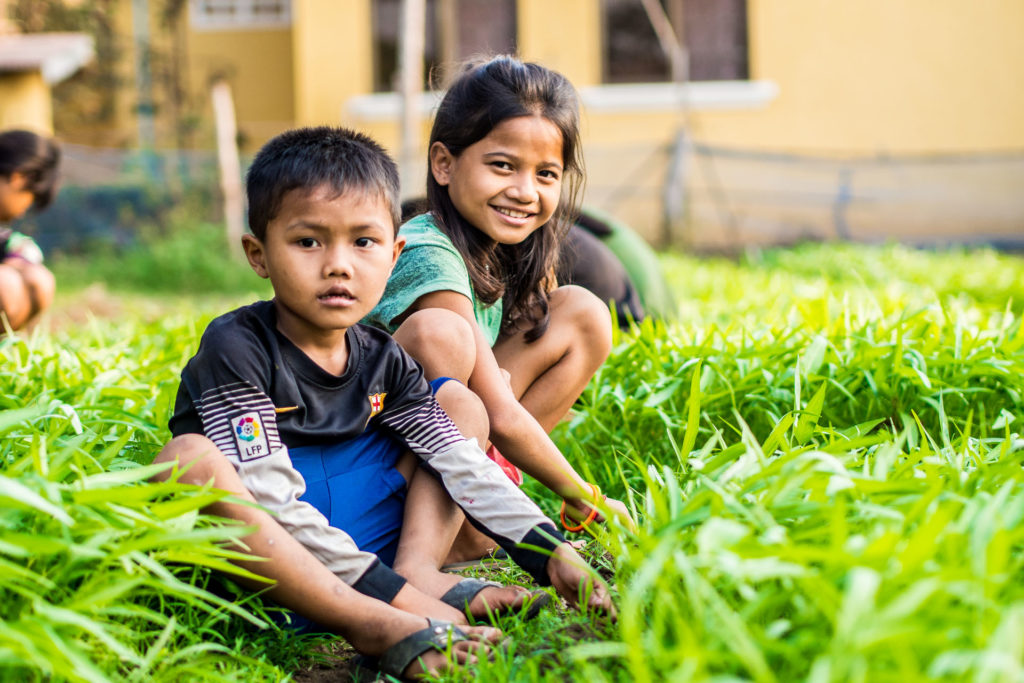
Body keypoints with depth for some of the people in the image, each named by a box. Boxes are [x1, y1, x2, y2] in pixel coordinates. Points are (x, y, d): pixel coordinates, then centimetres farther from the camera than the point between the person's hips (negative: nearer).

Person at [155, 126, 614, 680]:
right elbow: (272, 501, -23)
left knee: (461, 406, 8)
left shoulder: (381, 360, 4)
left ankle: (420, 575, -18)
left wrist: (553, 555, -8)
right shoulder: (236, 348, -15)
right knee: (188, 460, -36)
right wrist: (388, 593, -28)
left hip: (364, 543, 6)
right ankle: (374, 625, -39)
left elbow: (461, 462, 5)